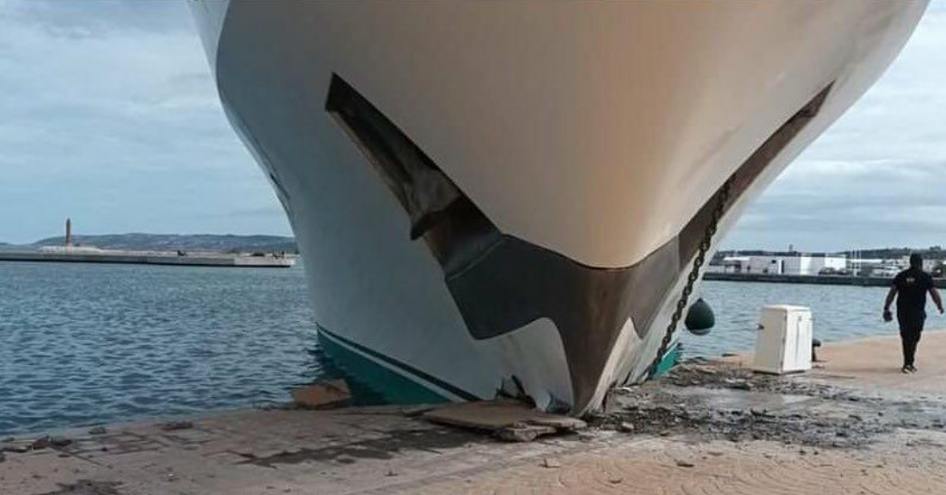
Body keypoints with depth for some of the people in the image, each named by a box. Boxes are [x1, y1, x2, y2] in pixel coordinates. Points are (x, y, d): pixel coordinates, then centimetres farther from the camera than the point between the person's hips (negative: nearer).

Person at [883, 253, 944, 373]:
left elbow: (892, 292, -1)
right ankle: (908, 363, -11)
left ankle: (908, 363, 20)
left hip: (902, 312, 3)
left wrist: (886, 308, -1)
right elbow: (934, 293, -1)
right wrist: (940, 306, 14)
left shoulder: (901, 276, 6)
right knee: (913, 338, -1)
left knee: (905, 337, 14)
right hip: (917, 312, -3)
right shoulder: (925, 277, 0)